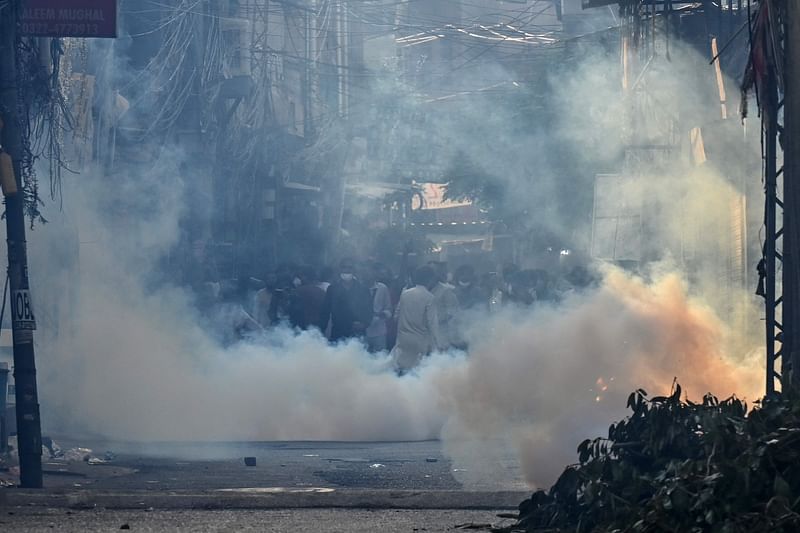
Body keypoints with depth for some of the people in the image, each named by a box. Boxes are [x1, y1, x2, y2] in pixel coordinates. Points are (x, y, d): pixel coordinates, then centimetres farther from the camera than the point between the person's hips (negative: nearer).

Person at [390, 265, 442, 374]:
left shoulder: (404, 294, 4)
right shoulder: (429, 297, -11)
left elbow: (397, 315, 10)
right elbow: (432, 323, -13)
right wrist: (437, 344, -8)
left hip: (403, 339, 5)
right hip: (420, 342, -5)